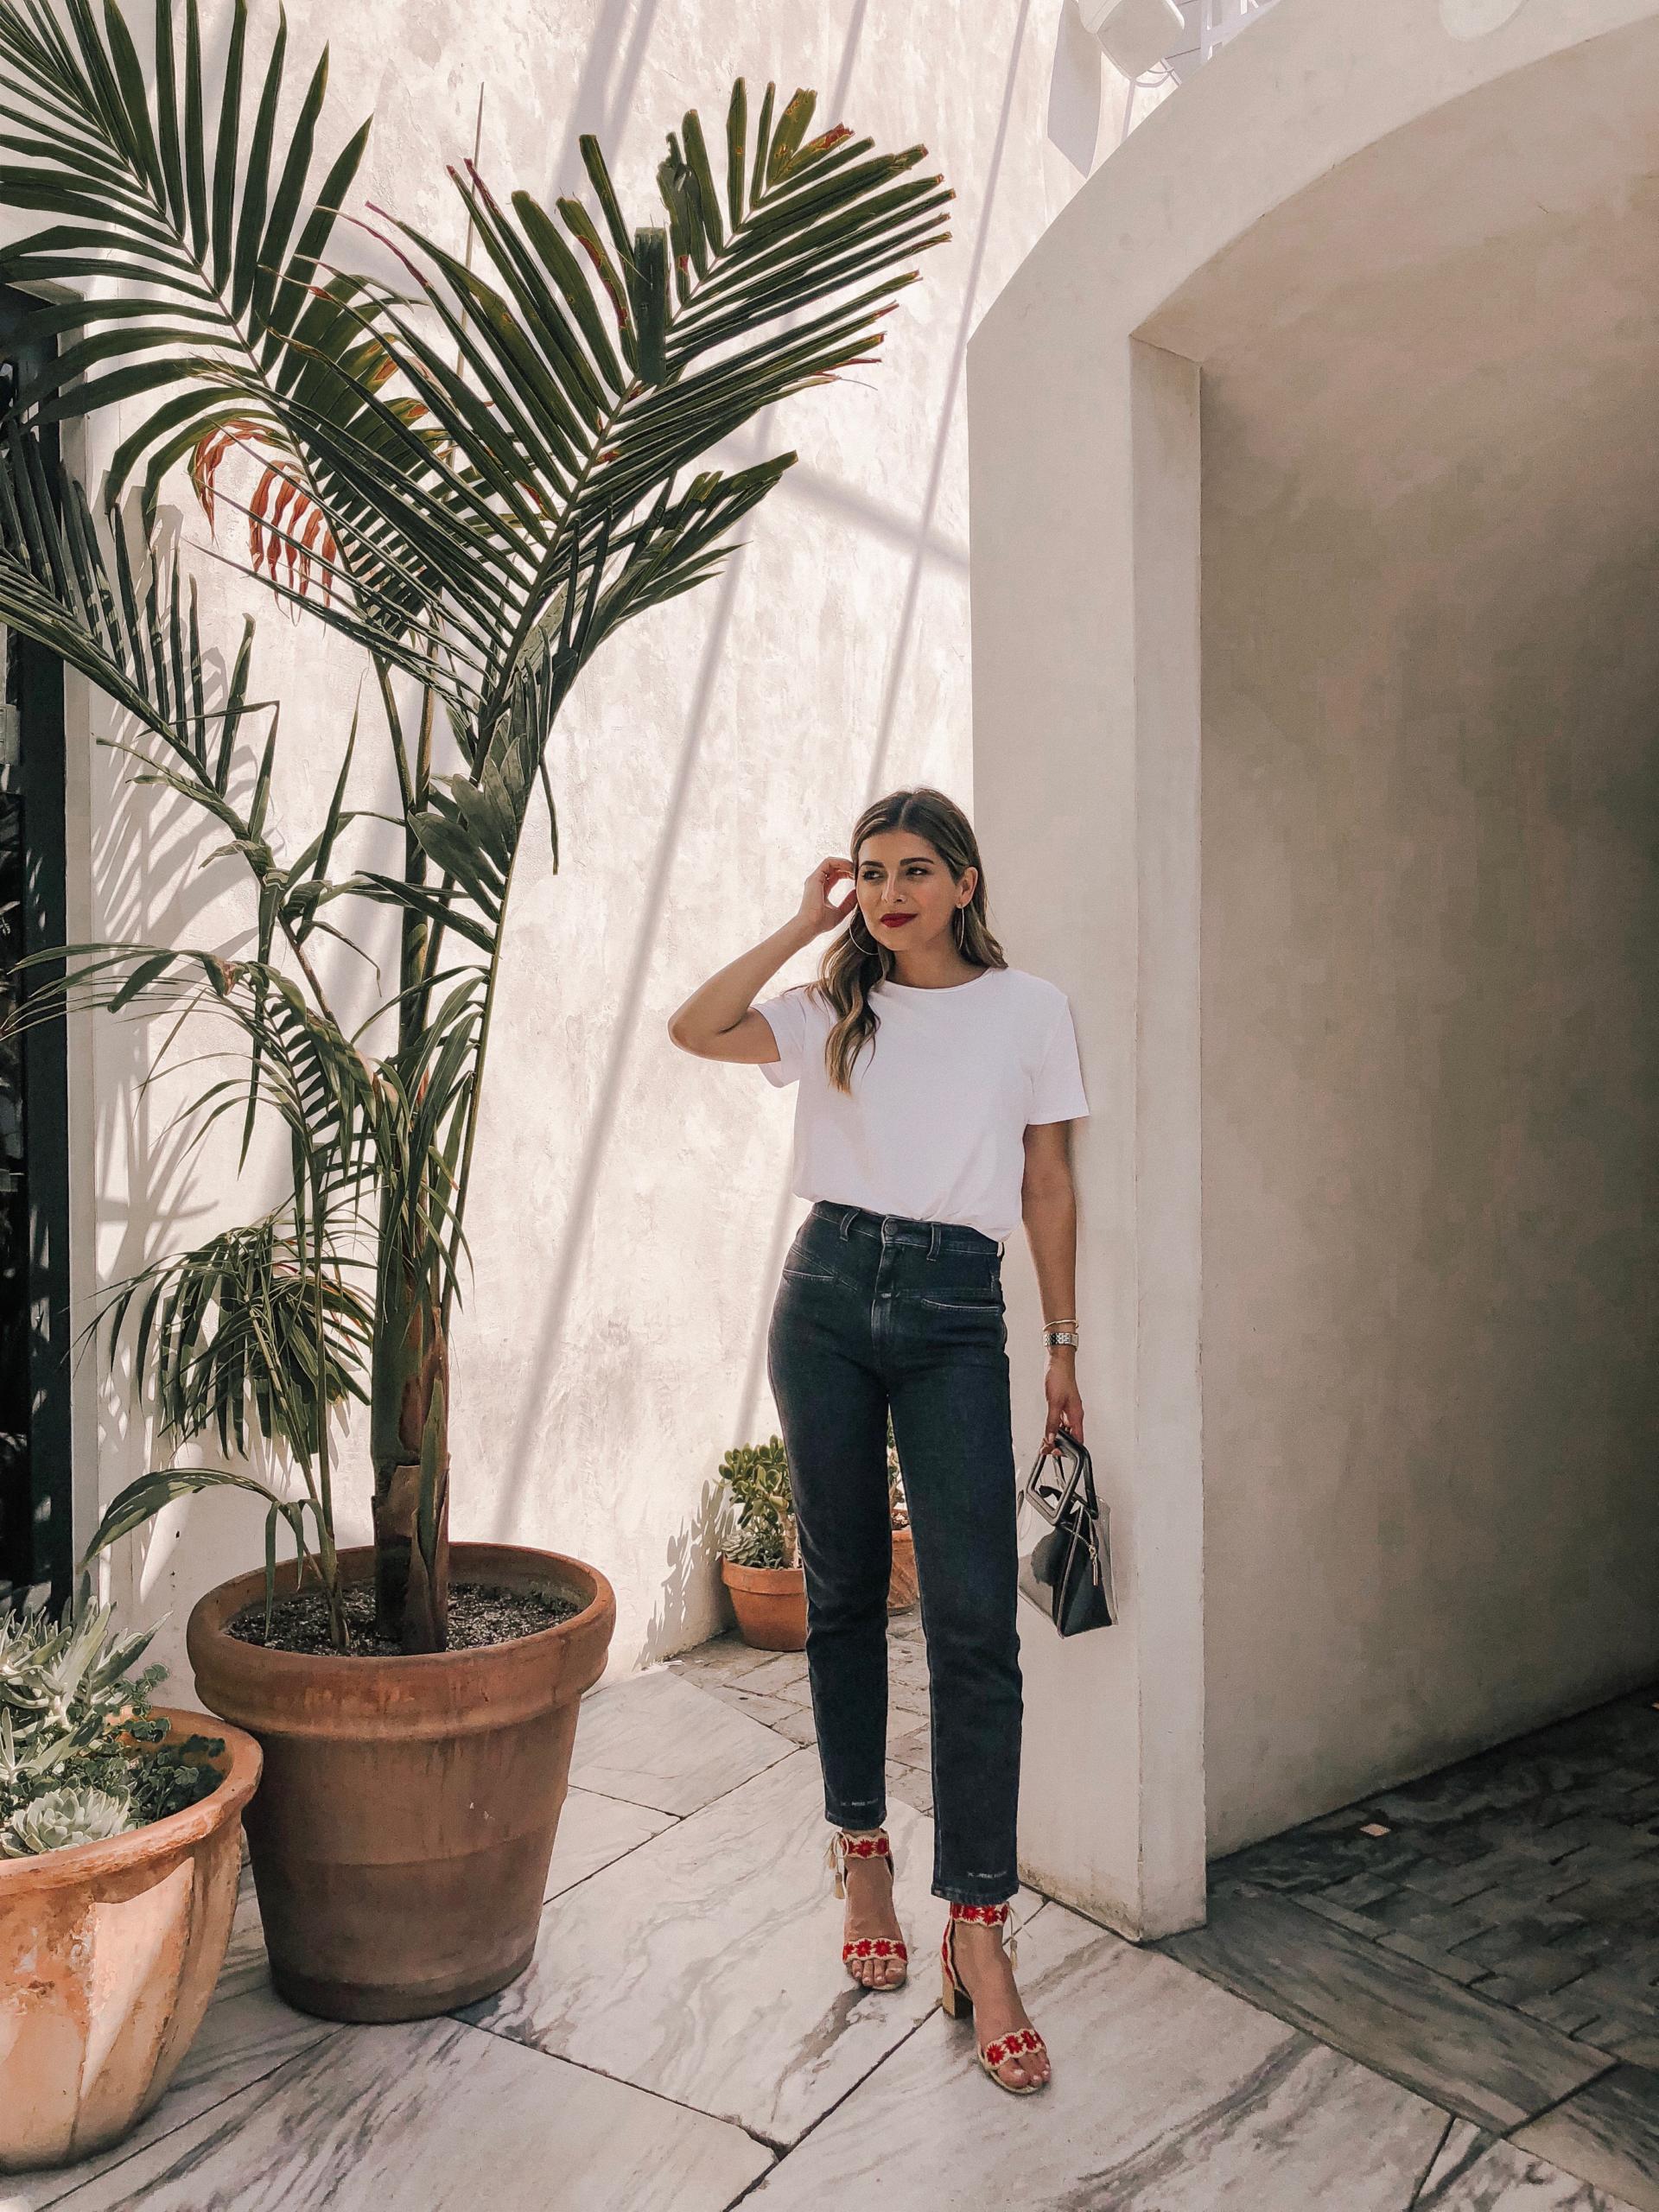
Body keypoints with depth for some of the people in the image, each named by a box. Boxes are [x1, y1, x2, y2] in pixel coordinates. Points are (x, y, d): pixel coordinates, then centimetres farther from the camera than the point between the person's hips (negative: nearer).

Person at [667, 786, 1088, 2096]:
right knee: (845, 1592, 10)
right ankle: (862, 1852, 29)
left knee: (975, 1617, -8)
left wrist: (1063, 1345, 6)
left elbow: (1049, 1185, 8)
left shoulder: (1030, 1009, 7)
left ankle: (978, 1937, 0)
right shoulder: (834, 1012, 11)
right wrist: (807, 925, -1)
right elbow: (692, 1028, -5)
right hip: (831, 1294, 2)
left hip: (957, 1314, -2)